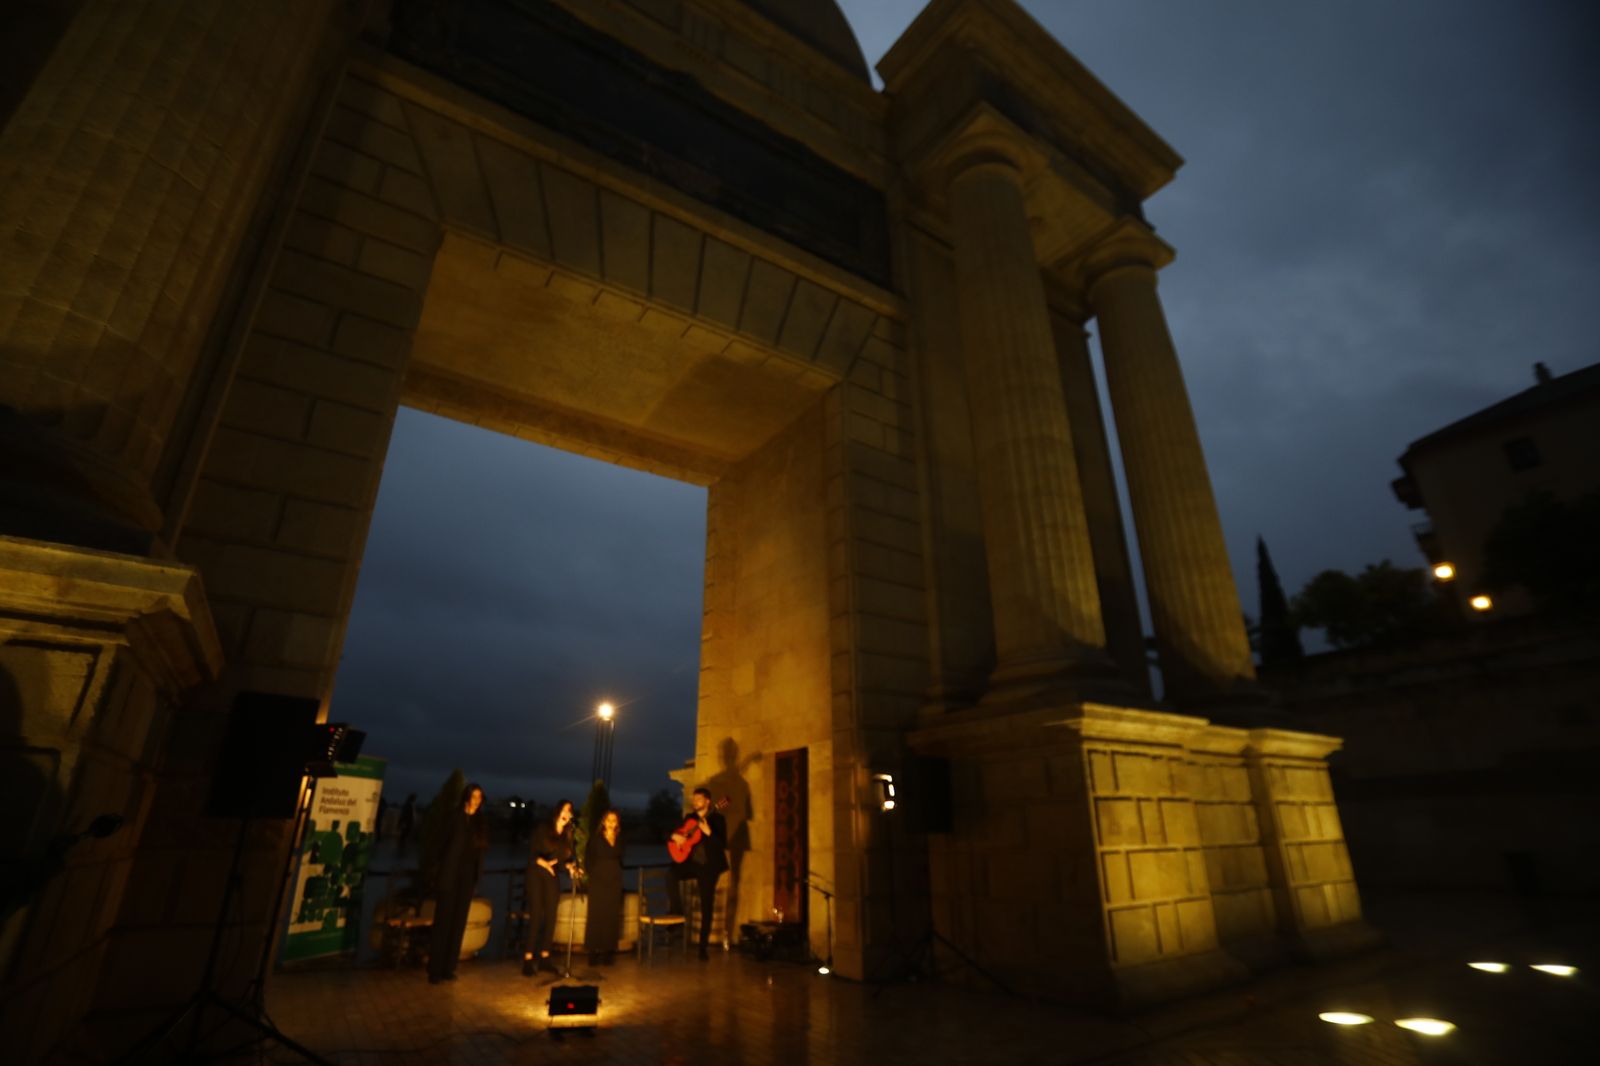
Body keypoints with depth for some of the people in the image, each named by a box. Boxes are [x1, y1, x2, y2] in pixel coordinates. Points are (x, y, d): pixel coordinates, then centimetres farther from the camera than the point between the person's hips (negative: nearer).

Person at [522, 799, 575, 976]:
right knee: (536, 916, -9)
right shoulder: (543, 828, -10)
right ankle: (528, 959, -3)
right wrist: (544, 863, -27)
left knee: (551, 917, 3)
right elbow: (532, 852, -12)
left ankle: (544, 958, 12)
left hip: (553, 877, 4)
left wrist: (570, 866, -14)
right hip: (536, 875, -4)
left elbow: (566, 857, 6)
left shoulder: (568, 834, 2)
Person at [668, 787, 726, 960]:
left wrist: (708, 832, -29)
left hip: (709, 867, -4)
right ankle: (677, 914, -5)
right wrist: (674, 836, -9)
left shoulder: (717, 818, -6)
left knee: (707, 908, 0)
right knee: (671, 875, -25)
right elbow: (671, 832, 15)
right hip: (691, 862, 4)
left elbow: (723, 845, -14)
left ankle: (703, 947, 14)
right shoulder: (690, 817, 10)